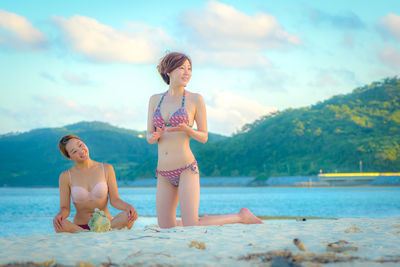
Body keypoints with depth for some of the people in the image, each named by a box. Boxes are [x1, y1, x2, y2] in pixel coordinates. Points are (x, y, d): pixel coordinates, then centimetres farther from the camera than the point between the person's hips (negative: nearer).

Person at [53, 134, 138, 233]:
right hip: (80, 227, -1)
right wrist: (60, 214, -25)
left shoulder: (106, 169, 3)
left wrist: (129, 207, -20)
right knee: (59, 225, -34)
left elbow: (115, 200, 2)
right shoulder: (66, 177, 1)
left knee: (128, 217, -30)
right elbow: (65, 208, -1)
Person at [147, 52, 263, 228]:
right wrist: (155, 136, -15)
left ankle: (241, 216, 6)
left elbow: (204, 137, 3)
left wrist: (186, 130, -18)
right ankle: (201, 221, 32)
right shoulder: (155, 100, 9)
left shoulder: (195, 99, -2)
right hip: (164, 174, 5)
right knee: (166, 229, 5)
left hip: (186, 169, -5)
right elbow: (149, 138, 9)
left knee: (191, 228, -13)